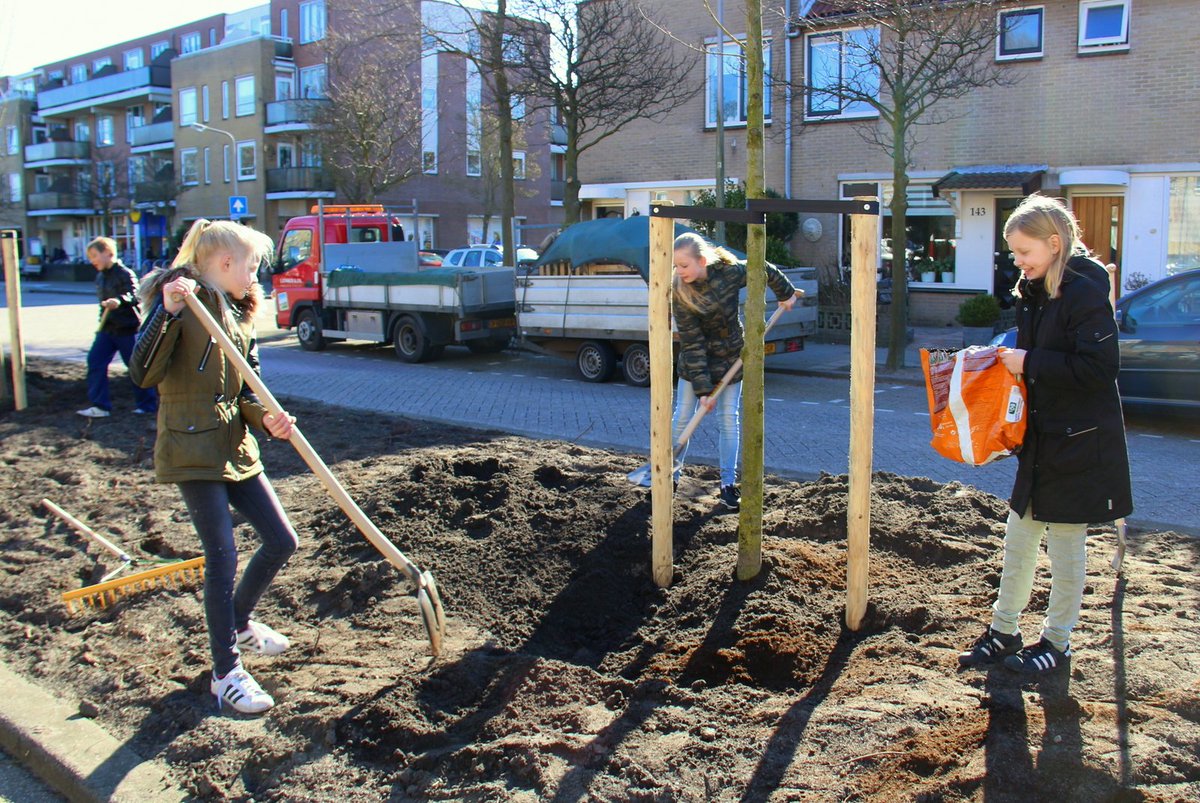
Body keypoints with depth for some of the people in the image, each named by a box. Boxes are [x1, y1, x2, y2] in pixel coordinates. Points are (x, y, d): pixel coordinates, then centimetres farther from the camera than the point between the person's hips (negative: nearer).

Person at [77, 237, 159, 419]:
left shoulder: (125, 274, -13)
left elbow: (134, 295, -28)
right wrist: (103, 318, 22)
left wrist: (120, 300, -46)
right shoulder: (100, 277, 13)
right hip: (107, 328, 8)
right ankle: (100, 405, 0)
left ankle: (147, 404, 16)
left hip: (127, 328, -8)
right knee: (95, 361, -3)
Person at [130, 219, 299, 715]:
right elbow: (144, 373, -21)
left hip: (235, 448, 8)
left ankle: (239, 624, 35)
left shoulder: (238, 316, 13)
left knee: (282, 540, 9)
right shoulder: (178, 299, -9)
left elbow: (247, 392, 11)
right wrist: (168, 311, -31)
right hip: (192, 451, -8)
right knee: (223, 555, -6)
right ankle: (226, 673, 9)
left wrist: (267, 418, -9)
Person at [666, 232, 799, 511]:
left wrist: (786, 294, 16)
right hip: (695, 361, -1)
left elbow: (767, 271, 0)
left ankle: (728, 485, 12)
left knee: (730, 419, 4)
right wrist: (703, 388, -24)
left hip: (730, 357, 1)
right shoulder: (679, 293, -22)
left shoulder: (730, 272, -21)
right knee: (682, 417, 2)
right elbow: (692, 344, -22)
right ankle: (670, 476, 17)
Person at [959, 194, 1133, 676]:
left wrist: (1030, 363, -21)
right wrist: (1009, 356, 1)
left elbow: (1100, 366, -23)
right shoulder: (1032, 292, 8)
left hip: (1078, 441, -8)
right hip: (1039, 435, 8)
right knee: (1019, 536, 13)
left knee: (1065, 543, 5)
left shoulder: (1084, 292, -17)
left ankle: (1057, 642, 20)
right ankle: (1003, 631, 26)